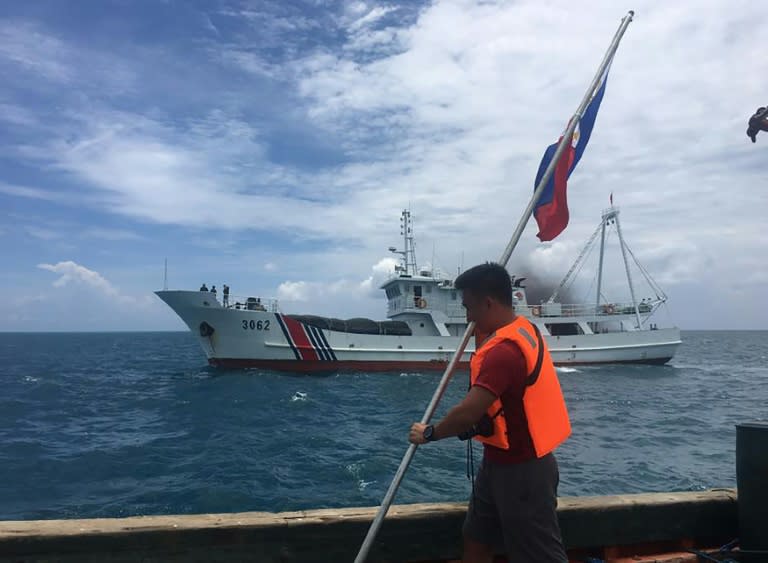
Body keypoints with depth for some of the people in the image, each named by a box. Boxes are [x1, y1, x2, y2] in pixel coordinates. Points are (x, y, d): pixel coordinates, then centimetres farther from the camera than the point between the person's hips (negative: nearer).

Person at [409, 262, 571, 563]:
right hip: (500, 461, 10)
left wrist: (428, 433, -17)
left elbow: (467, 414, -33)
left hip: (522, 470, -10)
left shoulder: (504, 350, -30)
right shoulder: (523, 329, 4)